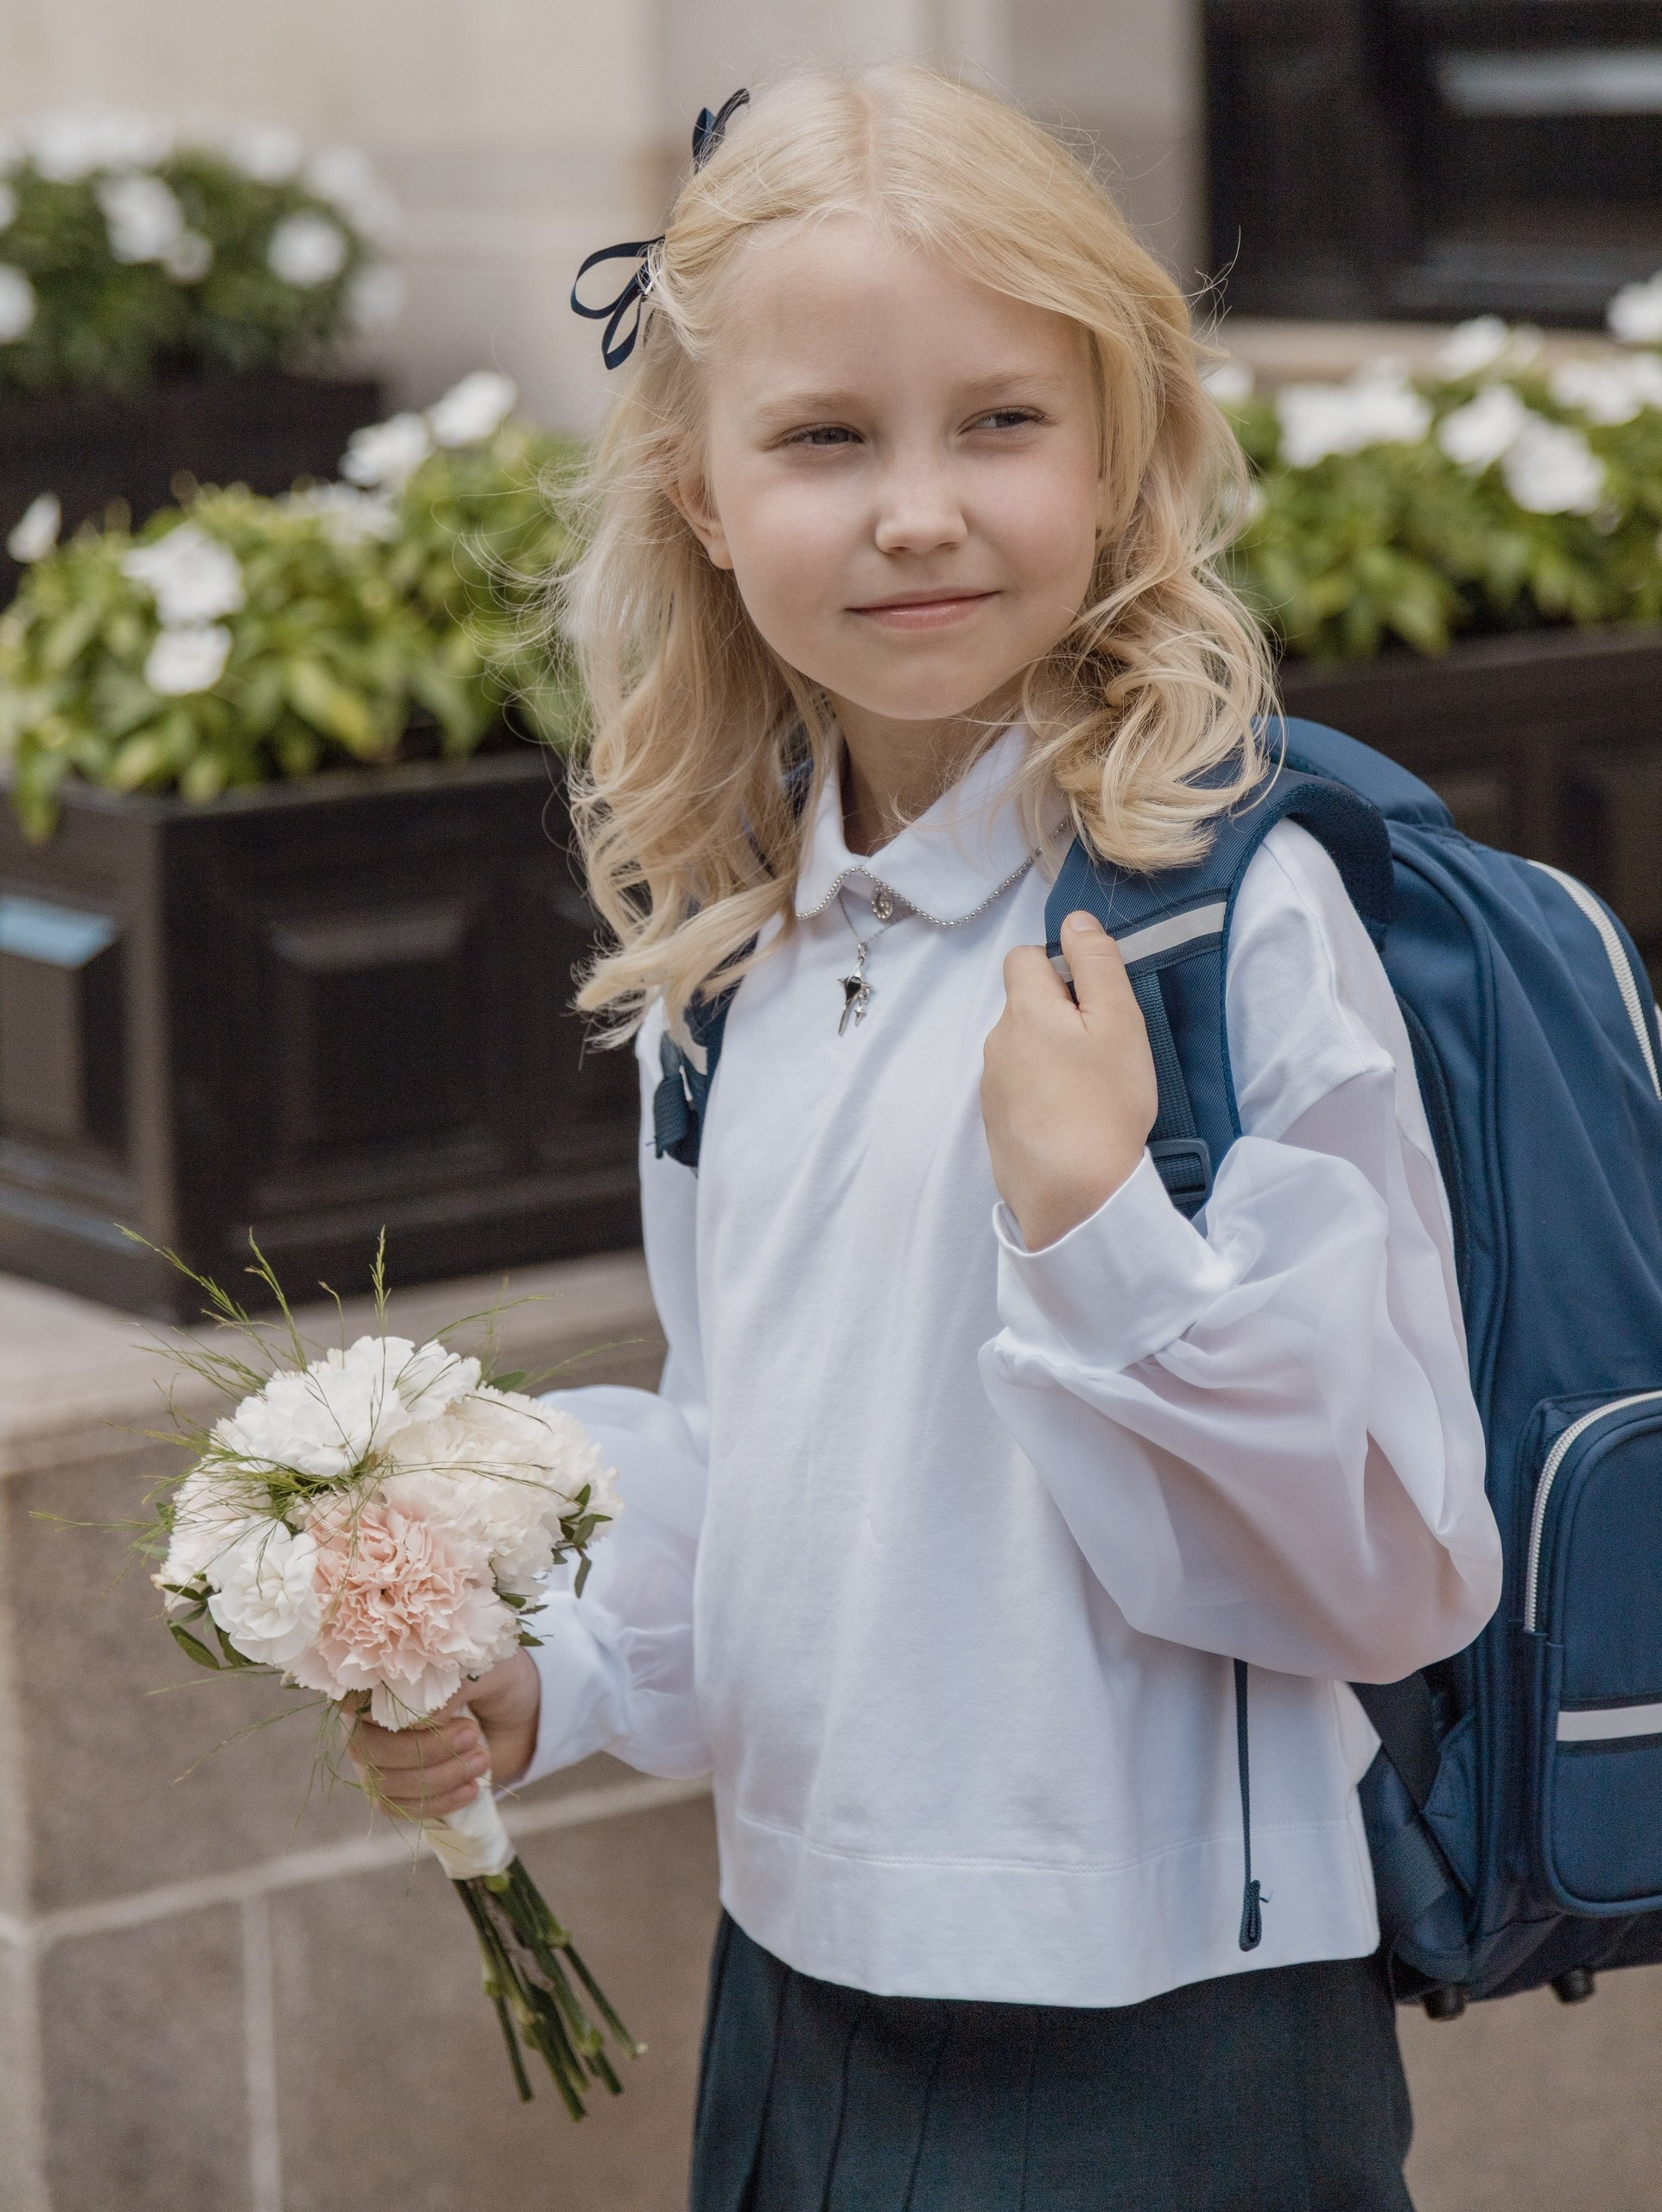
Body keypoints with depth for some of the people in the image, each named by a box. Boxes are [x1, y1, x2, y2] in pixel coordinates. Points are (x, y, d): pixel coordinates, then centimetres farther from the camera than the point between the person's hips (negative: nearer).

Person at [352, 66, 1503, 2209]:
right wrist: (538, 1677, 3)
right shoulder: (721, 946, 5)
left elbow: (1403, 1573, -15)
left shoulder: (1240, 915, -14)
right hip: (796, 1976, 6)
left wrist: (1101, 1226, -25)